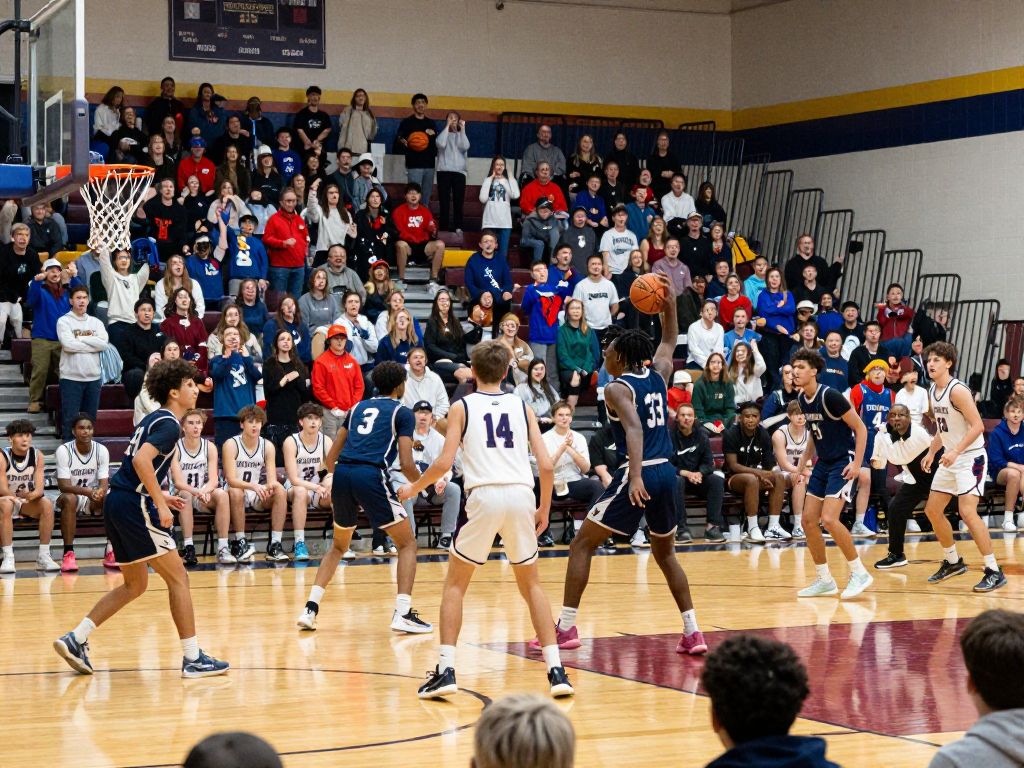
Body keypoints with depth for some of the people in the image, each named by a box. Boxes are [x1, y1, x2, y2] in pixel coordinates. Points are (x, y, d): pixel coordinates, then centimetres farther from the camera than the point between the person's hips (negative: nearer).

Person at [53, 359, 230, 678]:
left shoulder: (154, 419, 19)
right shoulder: (169, 424, -10)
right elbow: (141, 461, -25)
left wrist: (158, 496, 25)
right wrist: (161, 504, -22)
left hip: (117, 504, 10)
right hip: (133, 507, -10)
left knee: (135, 585, 18)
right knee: (178, 578, -4)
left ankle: (75, 639, 14)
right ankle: (193, 659, -3)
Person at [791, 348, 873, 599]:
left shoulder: (829, 396, -19)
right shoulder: (802, 398, 5)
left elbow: (860, 428, -14)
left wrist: (857, 463, -20)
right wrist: (803, 462, 15)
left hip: (843, 462, -9)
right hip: (823, 463, 9)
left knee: (828, 519, -20)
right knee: (808, 520, 4)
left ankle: (859, 573, -6)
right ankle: (825, 580, 15)